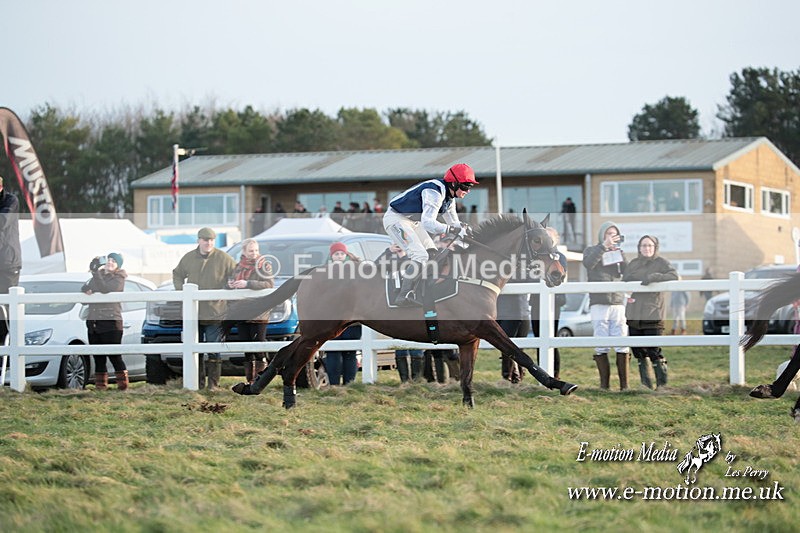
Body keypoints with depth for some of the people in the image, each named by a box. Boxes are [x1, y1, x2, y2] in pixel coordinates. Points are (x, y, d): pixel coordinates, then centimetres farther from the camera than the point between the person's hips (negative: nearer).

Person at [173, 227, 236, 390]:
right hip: (193, 313, 3)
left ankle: (213, 382, 4)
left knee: (214, 350, -1)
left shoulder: (223, 258, -2)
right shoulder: (189, 258, 8)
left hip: (215, 313, -3)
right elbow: (177, 275, 22)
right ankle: (197, 381, 14)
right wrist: (181, 290, 6)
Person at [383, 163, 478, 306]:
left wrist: (464, 228, -13)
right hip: (396, 219, -11)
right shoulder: (434, 192, -28)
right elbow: (428, 222, -40)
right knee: (420, 256, -23)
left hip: (413, 221, 11)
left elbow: (454, 223, 10)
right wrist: (452, 230, -45)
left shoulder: (449, 196, 6)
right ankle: (403, 297, -22)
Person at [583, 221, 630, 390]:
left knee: (622, 345, -5)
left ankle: (624, 384, -3)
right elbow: (588, 263, -11)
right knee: (601, 346, -5)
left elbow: (627, 272, 3)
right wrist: (604, 246, -14)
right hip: (599, 304, -2)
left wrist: (619, 251, -6)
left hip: (618, 302, 2)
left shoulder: (618, 252, 18)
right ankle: (604, 384, -1)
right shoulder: (592, 250, 12)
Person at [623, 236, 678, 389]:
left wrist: (654, 277, -24)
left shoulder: (661, 263, 2)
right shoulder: (632, 264, 17)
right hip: (634, 316, 6)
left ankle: (662, 384, -5)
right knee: (640, 352, 8)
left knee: (654, 352, -12)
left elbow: (674, 276, -13)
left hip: (653, 315, -6)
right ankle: (646, 384, 16)